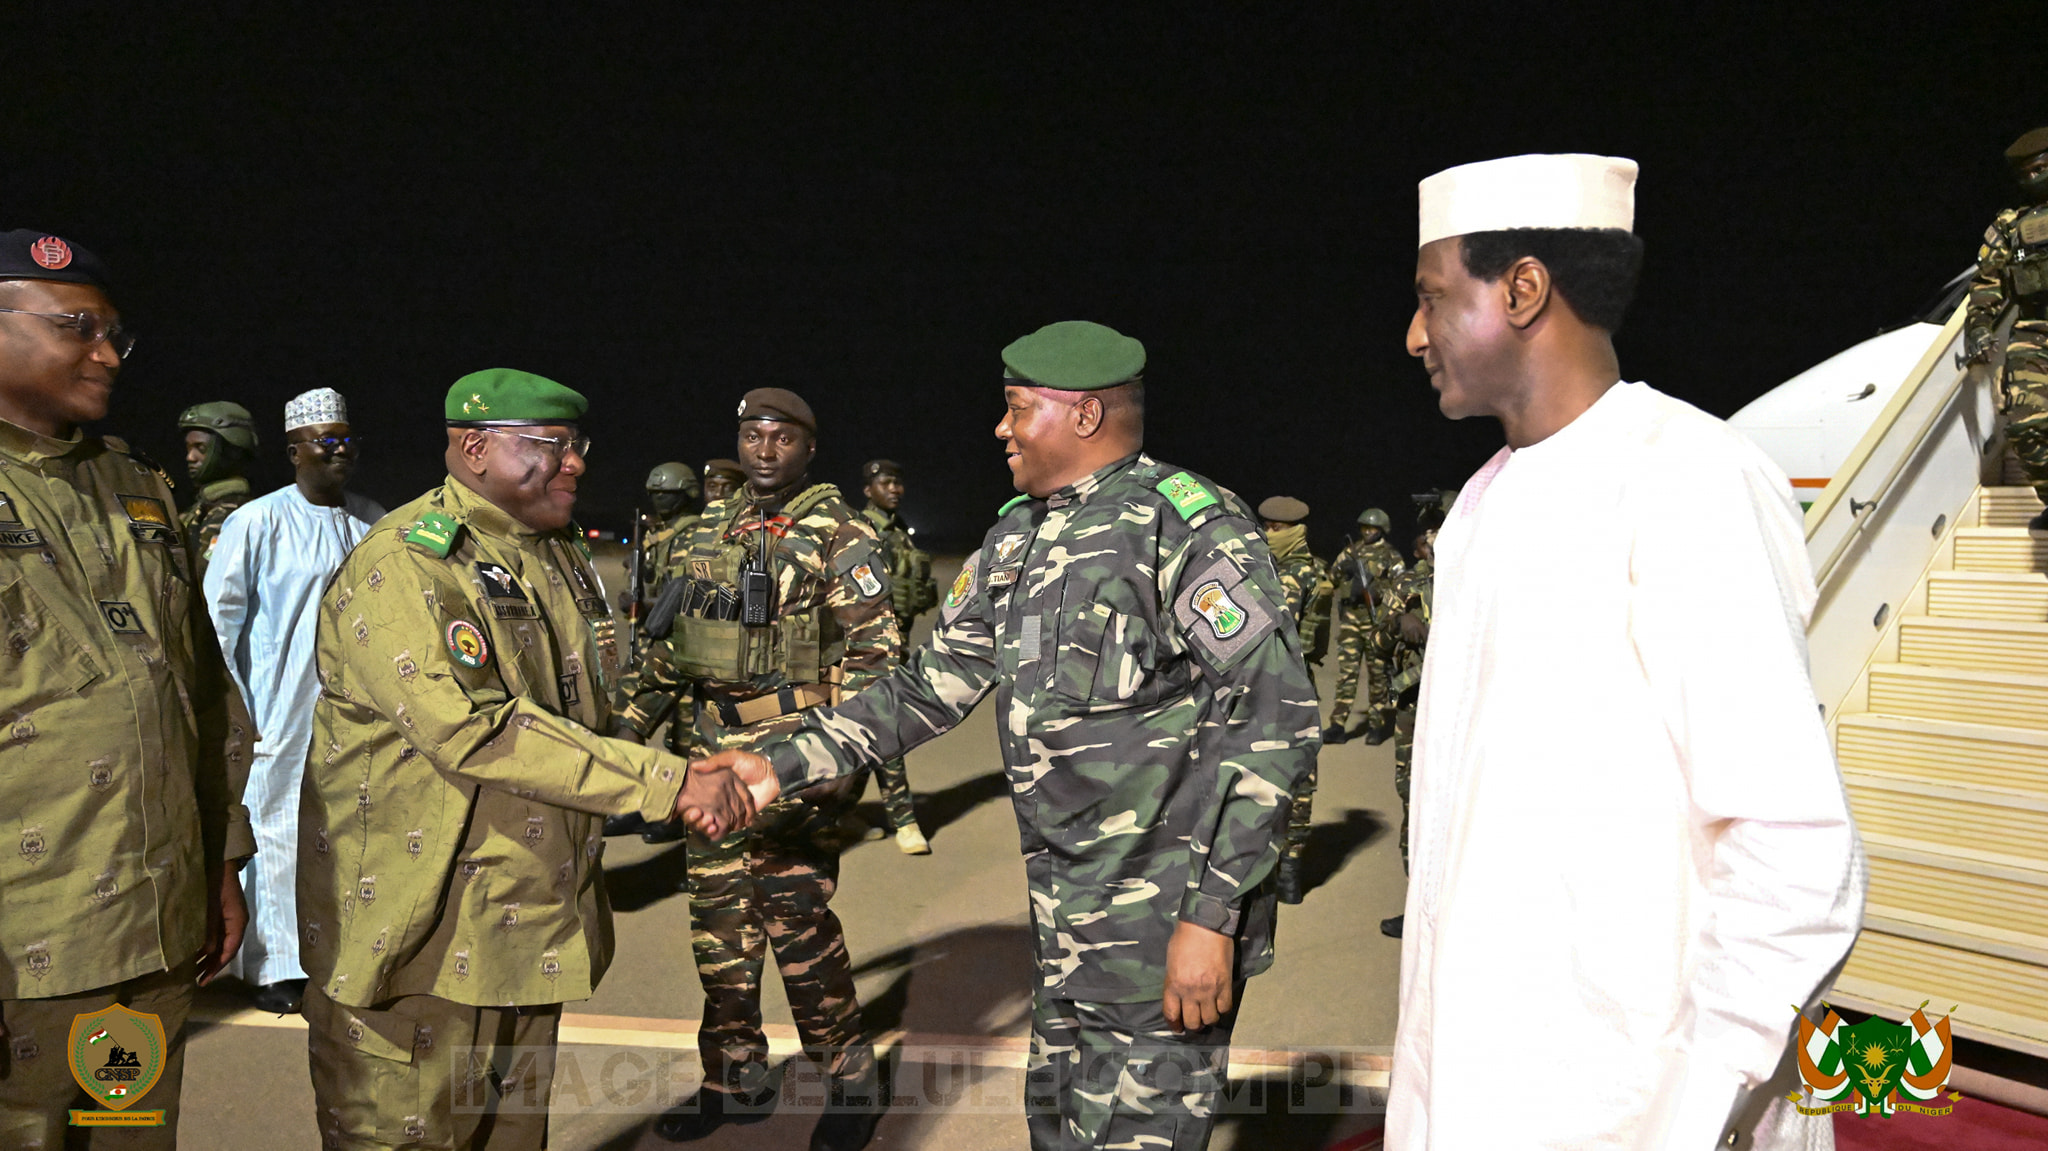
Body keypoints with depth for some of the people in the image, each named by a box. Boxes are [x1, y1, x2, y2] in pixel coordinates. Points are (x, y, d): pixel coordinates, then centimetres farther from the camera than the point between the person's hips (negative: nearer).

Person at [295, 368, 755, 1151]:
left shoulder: (562, 559, 10)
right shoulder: (402, 566, -17)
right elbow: (472, 732, -28)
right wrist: (667, 784, -28)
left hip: (534, 932, 8)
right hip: (414, 938, -8)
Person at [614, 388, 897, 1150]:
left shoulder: (839, 535, -7)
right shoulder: (712, 530, 13)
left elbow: (873, 653, -11)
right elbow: (674, 638, 20)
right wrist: (626, 721, 15)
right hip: (717, 752, 7)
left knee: (797, 920, -4)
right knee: (718, 920, 12)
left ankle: (850, 1085, 14)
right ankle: (735, 1078, 28)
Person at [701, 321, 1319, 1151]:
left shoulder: (1190, 529, -15)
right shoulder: (1015, 538, 10)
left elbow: (1271, 721, -19)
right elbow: (933, 686, 13)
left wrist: (1212, 918, -21)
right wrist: (782, 766, 5)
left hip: (1168, 926, -7)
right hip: (1063, 921, 8)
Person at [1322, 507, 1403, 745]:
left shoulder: (1391, 556, 3)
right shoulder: (1351, 551, 14)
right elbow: (1331, 578, 13)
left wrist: (1378, 590, -18)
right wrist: (1344, 568, -7)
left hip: (1376, 617, -3)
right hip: (1350, 617, 3)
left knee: (1377, 673, 3)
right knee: (1346, 671, -1)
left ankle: (1377, 725, 11)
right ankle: (1338, 725, -1)